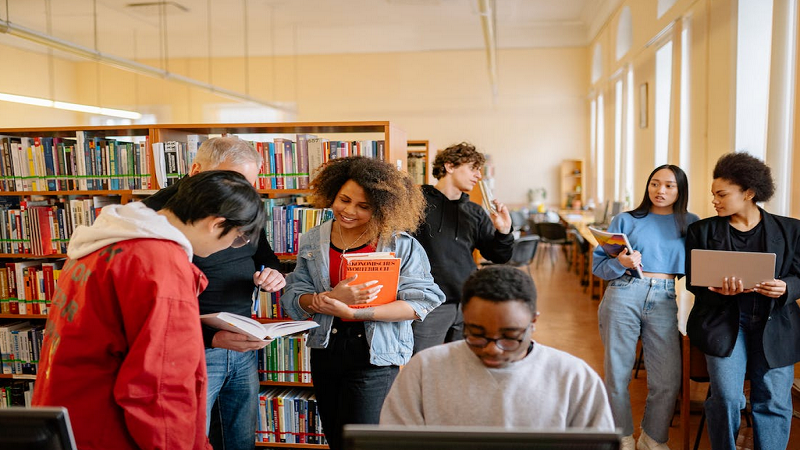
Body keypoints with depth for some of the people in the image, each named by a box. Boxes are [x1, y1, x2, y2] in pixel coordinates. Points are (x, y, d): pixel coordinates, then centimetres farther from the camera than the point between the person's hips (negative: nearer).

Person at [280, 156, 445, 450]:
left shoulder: (402, 244, -8)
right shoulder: (312, 242, 4)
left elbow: (420, 301, -15)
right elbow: (293, 299, 0)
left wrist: (353, 312, -22)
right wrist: (329, 298, -23)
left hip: (375, 356, -5)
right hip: (326, 351, 5)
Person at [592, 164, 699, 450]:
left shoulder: (690, 224, 12)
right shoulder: (625, 220, 7)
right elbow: (598, 265, 4)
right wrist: (620, 263, -15)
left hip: (664, 303, 1)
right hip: (623, 297, -1)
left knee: (668, 381, -2)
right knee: (617, 374, 4)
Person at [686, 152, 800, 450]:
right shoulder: (702, 231, 5)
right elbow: (694, 281, 3)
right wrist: (719, 289, -18)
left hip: (774, 323, 1)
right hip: (723, 320, -1)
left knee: (774, 401, -1)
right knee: (726, 397, -11)